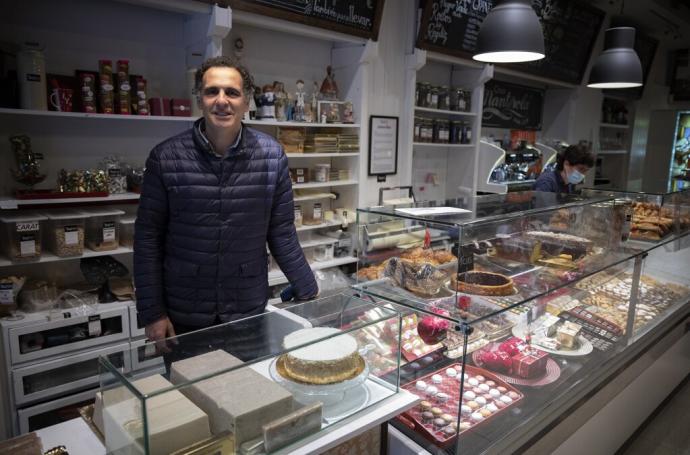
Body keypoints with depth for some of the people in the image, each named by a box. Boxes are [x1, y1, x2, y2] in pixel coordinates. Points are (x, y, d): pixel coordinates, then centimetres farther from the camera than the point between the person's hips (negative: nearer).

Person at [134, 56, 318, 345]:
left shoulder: (271, 156, -6)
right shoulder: (165, 157, -8)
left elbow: (282, 233, 0)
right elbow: (148, 238, -4)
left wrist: (308, 293, 2)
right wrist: (152, 312, -5)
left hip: (249, 312, 1)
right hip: (183, 316, 0)